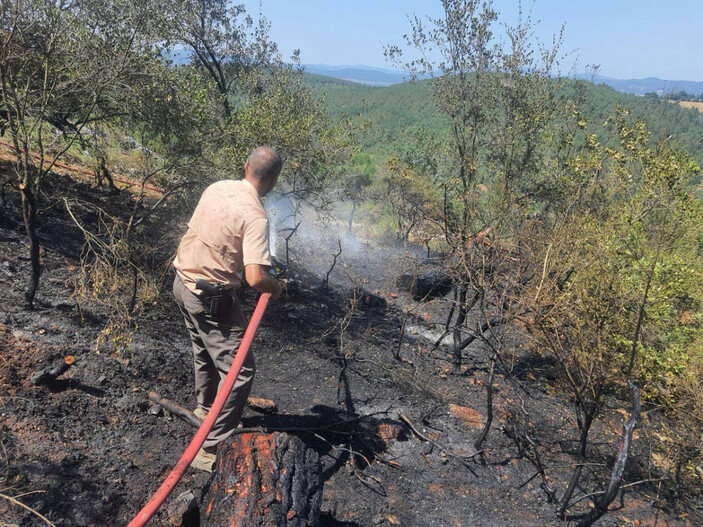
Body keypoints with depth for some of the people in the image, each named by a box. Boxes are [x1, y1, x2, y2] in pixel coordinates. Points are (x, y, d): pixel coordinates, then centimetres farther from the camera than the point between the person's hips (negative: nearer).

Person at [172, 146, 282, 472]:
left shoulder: (216, 188, 0)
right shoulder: (255, 216, -23)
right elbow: (255, 278, -30)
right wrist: (275, 286, -8)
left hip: (183, 283, 9)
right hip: (211, 299, -9)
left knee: (206, 352, 29)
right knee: (239, 371, 0)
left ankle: (205, 408, 52)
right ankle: (210, 450, 3)